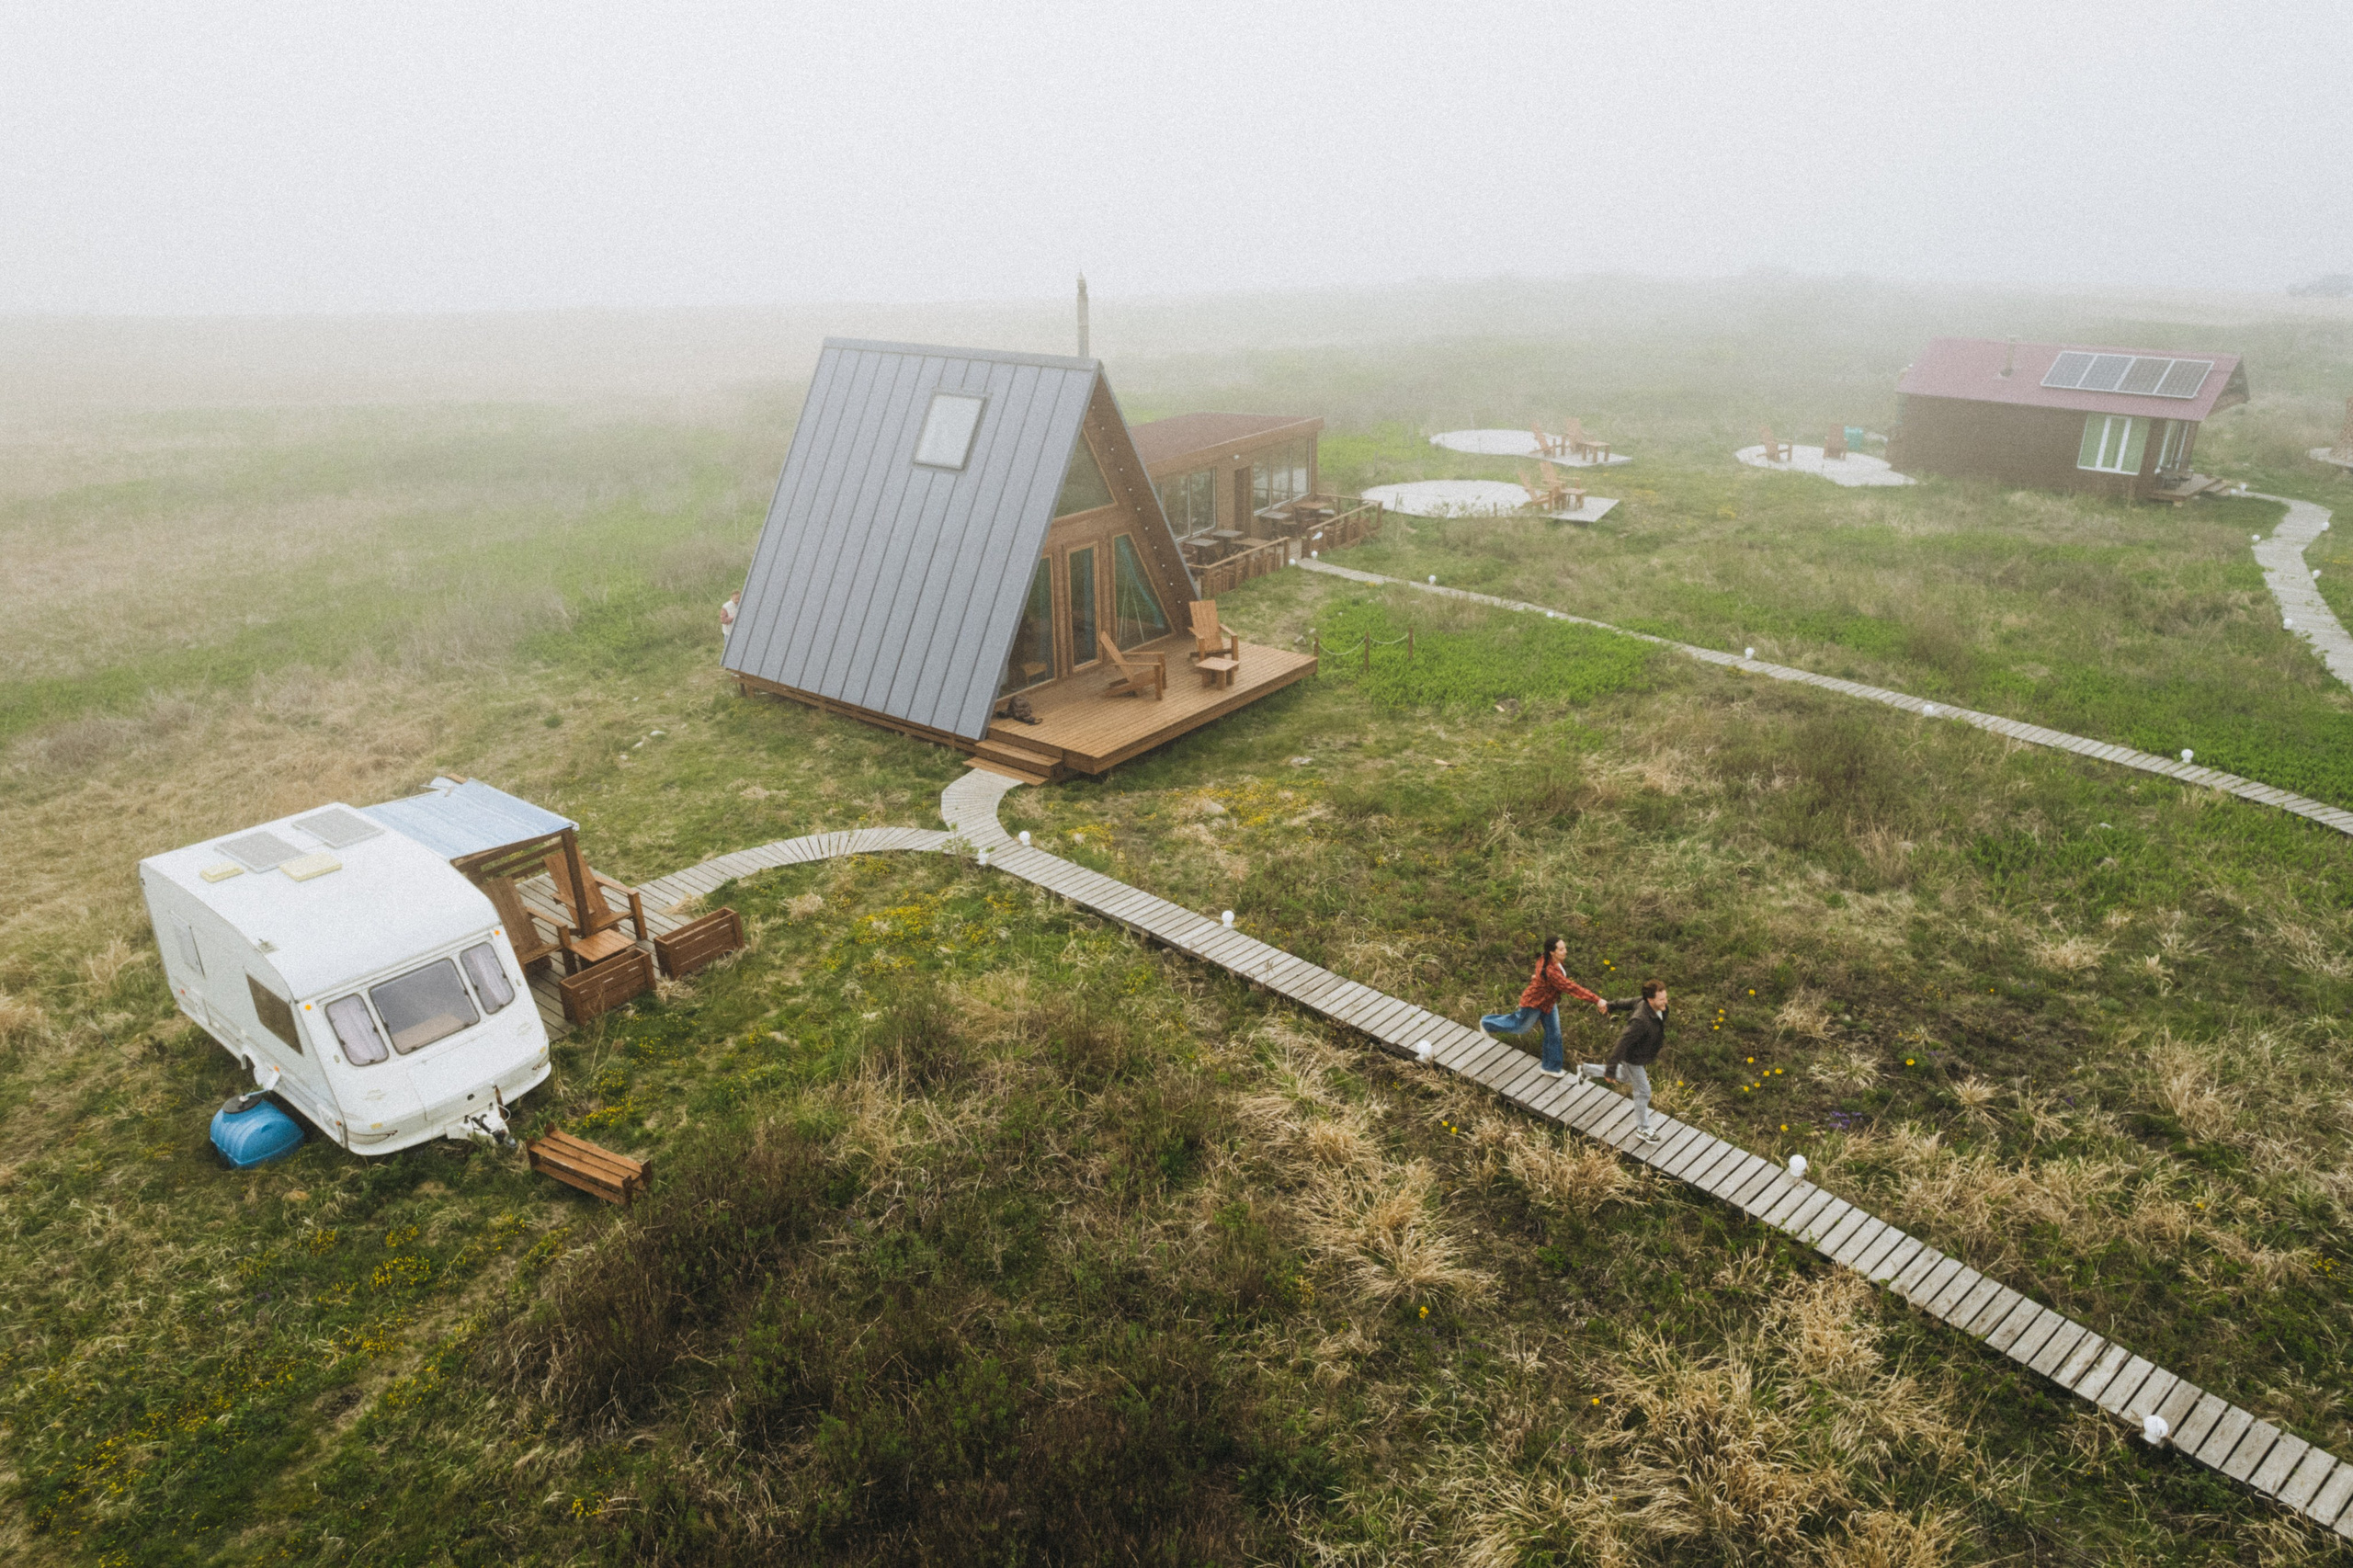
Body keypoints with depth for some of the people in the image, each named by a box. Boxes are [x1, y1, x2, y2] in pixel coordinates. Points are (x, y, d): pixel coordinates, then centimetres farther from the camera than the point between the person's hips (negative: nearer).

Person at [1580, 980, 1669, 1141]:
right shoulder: (1641, 1021, -42)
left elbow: (1630, 1002, 2)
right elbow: (1622, 1044, -35)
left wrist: (1611, 1006, 22)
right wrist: (1611, 1069, -28)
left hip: (1643, 1054, 8)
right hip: (1633, 1058, -8)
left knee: (1625, 1076, 33)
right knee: (1643, 1092, 10)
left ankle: (1586, 1069, 46)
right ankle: (1644, 1129, 32)